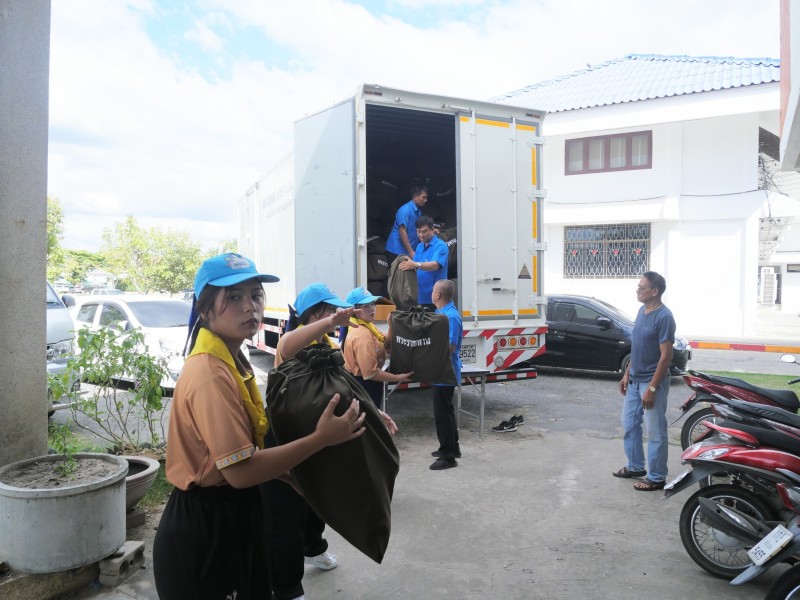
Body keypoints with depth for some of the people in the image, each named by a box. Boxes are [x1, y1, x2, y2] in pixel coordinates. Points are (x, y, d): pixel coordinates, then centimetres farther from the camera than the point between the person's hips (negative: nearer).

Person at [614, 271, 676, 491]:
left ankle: (656, 477, 14)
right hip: (634, 381, 9)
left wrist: (652, 387, -20)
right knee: (629, 424, 17)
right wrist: (627, 374, 15)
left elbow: (666, 356, -19)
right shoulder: (642, 311, 8)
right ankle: (635, 466, 32)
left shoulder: (664, 317, -18)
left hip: (652, 382, -9)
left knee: (655, 432, 2)